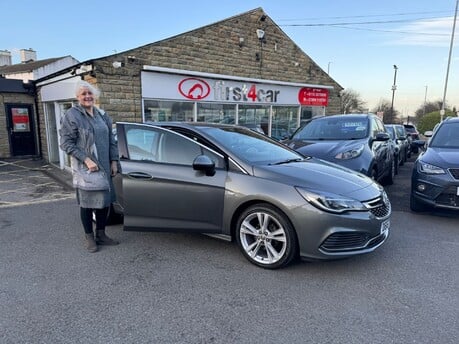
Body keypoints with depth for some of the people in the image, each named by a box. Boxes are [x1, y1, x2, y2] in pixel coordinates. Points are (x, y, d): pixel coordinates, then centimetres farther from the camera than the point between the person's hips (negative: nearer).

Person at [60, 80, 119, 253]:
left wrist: (113, 161, 5)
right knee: (87, 202, 4)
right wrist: (86, 160, -20)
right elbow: (66, 143, -11)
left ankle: (101, 234, 27)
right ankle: (89, 238, 21)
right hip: (85, 168, -5)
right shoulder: (71, 115, -7)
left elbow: (111, 140, 13)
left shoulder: (102, 115, 10)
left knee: (105, 200, 11)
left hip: (104, 166, 5)